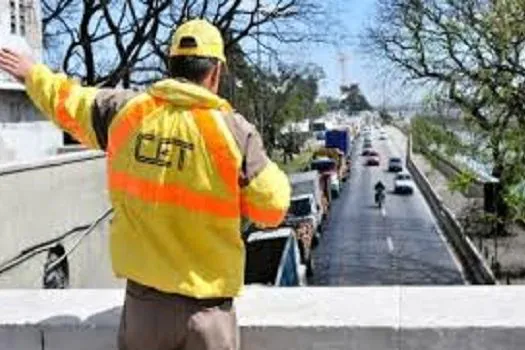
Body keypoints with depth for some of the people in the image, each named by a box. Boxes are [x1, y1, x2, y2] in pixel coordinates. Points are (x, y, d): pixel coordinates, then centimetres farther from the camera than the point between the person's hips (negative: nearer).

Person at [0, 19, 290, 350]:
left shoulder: (126, 109, -2)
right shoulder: (234, 129, -12)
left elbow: (66, 101, 16)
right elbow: (272, 208, -9)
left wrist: (33, 74, 36)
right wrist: (271, 174, 13)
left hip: (143, 296, 3)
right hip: (205, 302, -3)